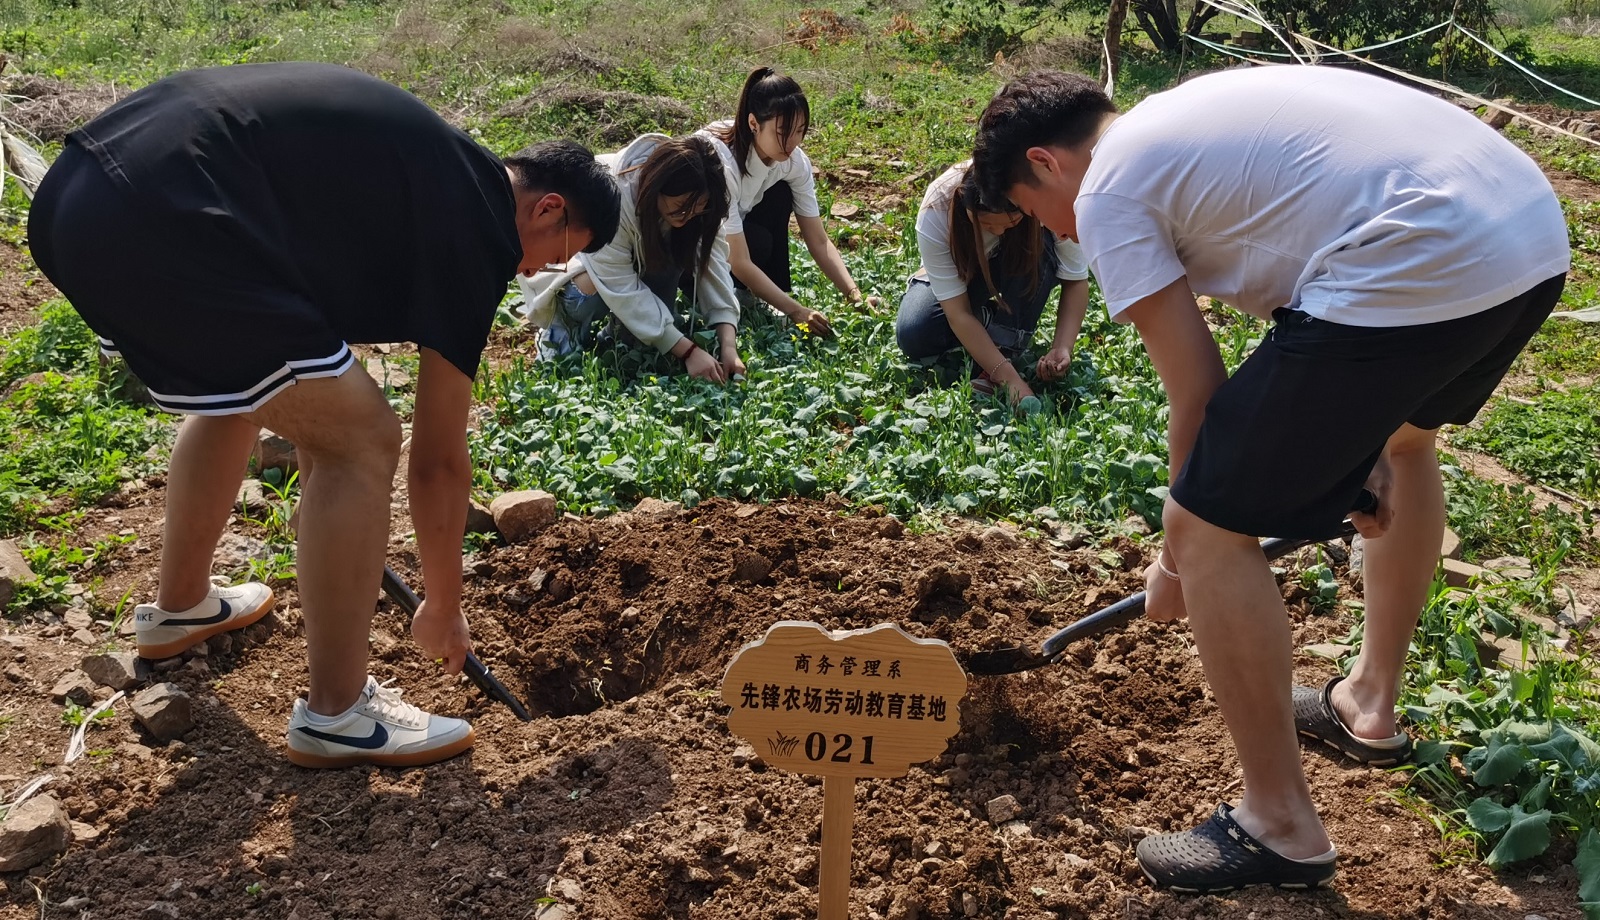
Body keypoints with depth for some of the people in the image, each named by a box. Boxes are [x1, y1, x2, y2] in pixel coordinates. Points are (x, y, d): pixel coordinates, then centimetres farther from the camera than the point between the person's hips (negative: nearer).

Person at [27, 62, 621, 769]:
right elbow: (438, 458, 2)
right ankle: (335, 713, 11)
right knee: (363, 440, -1)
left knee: (240, 393, 31)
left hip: (74, 196, 11)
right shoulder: (478, 226, -2)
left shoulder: (427, 161, 23)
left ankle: (178, 607, 49)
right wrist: (444, 609, 17)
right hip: (161, 228, -11)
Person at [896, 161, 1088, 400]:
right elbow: (957, 313, -34)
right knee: (913, 335, -26)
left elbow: (1075, 280, -23)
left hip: (1027, 272, 1)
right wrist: (1009, 378, -40)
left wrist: (1062, 348, -38)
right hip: (960, 274, 0)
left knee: (1039, 248, -34)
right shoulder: (935, 213, -36)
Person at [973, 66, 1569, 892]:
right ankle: (1371, 704, 51)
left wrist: (1178, 557, 17)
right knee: (1405, 436, 37)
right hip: (1538, 232, 11)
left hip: (1422, 266, -10)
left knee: (1208, 529, 1)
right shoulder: (1190, 115, 28)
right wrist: (1361, 439, 24)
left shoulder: (1107, 195, 3)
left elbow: (1198, 397, 2)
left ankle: (1279, 829, 15)